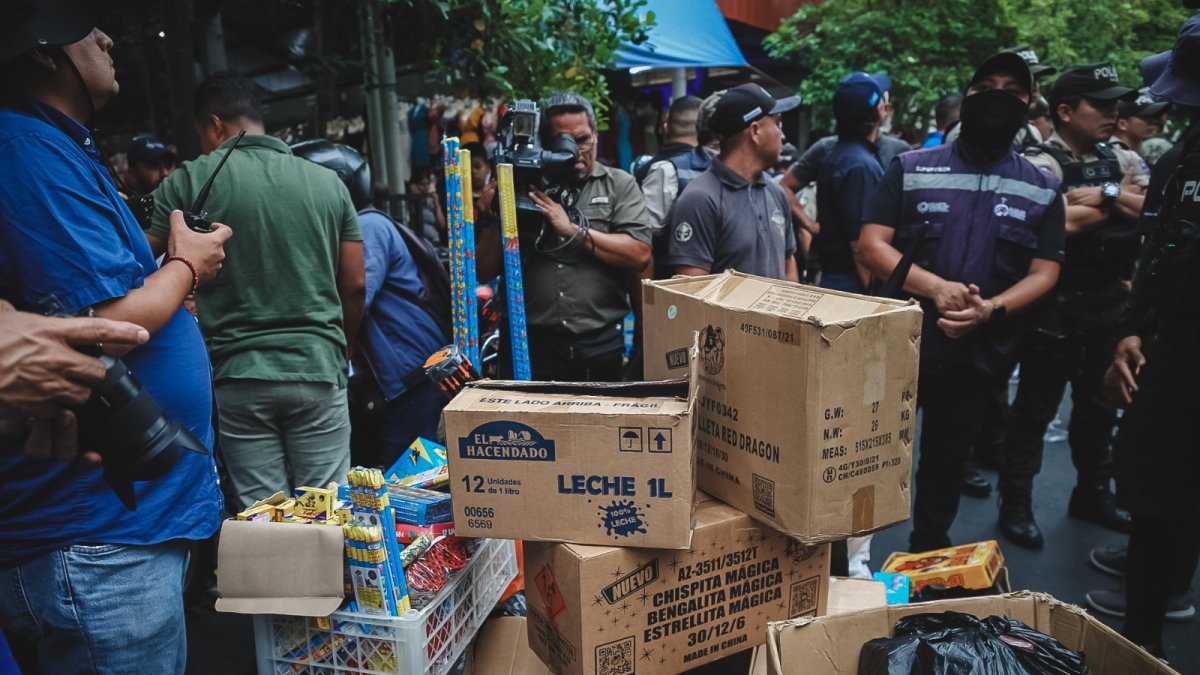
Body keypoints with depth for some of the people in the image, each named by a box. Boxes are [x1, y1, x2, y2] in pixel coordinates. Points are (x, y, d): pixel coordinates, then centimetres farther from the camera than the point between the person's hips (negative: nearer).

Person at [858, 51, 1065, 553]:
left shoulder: (1042, 190, 5)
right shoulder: (911, 169, -1)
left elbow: (1044, 273, 2)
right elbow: (871, 244, -8)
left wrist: (991, 309, -18)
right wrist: (936, 288, -22)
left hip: (977, 351, 2)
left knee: (947, 461, 17)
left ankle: (929, 556, 37)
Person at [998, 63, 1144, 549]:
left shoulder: (1124, 161, 10)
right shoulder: (1040, 164, -10)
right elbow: (1065, 223, -25)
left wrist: (1106, 193, -15)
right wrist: (1122, 198, -11)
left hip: (1111, 303, 7)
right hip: (1057, 307, -7)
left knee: (1099, 404, 18)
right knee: (1036, 408, 2)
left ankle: (1093, 492, 35)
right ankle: (1016, 504, 13)